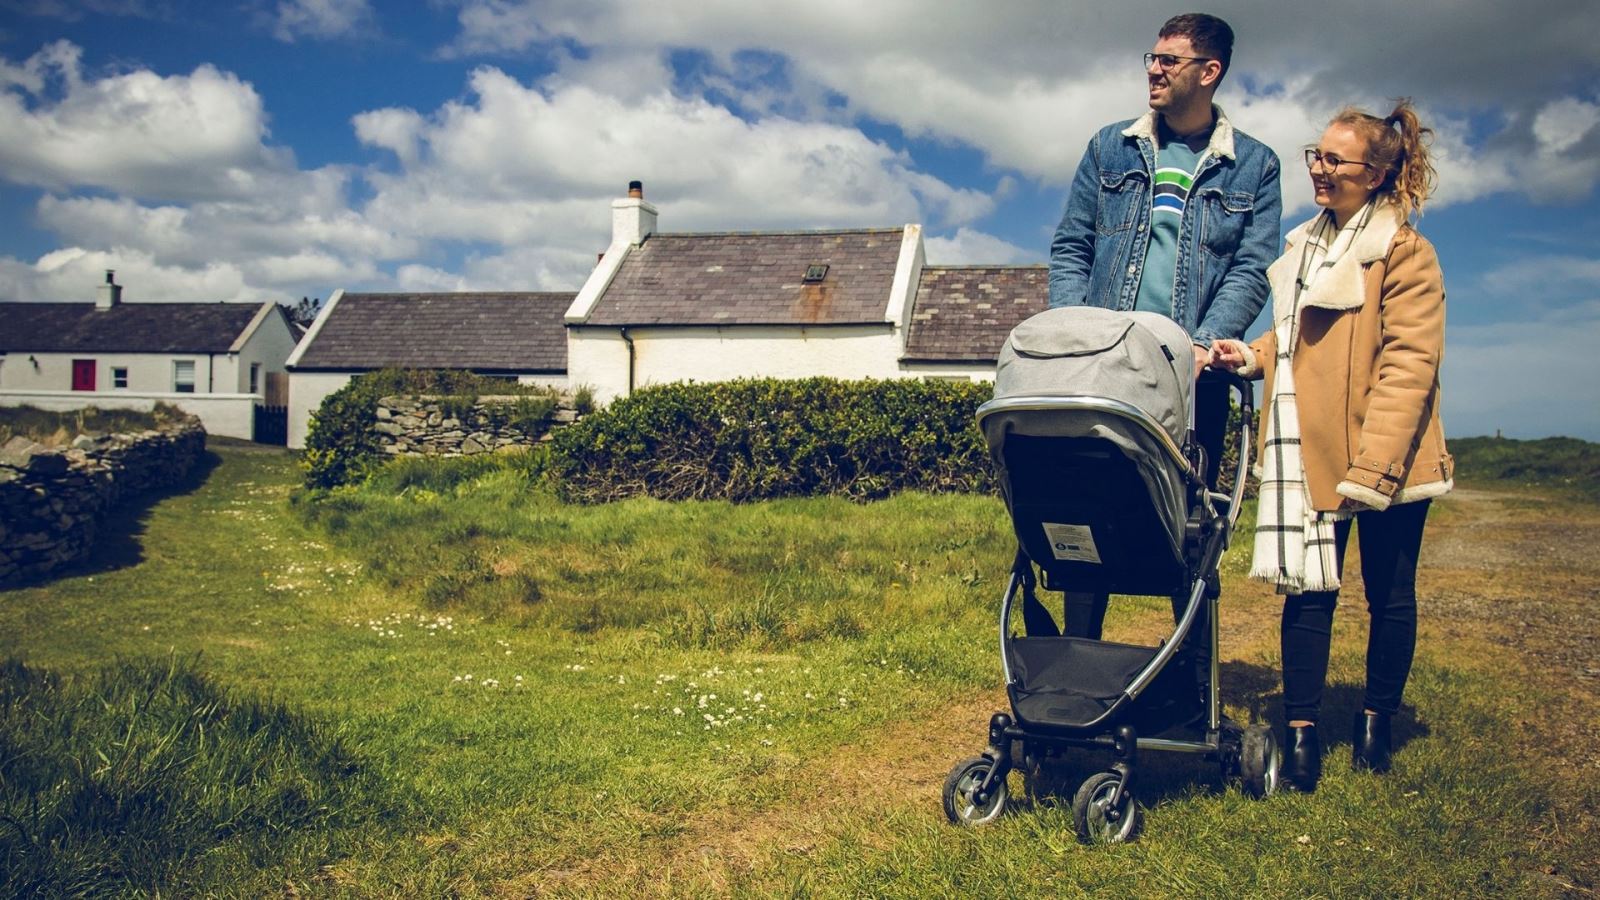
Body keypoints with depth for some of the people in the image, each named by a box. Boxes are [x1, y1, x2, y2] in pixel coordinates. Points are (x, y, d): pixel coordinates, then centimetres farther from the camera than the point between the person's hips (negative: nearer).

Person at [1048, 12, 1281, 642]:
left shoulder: (1254, 166, 9)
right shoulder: (1110, 149, 14)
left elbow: (1253, 270, 0)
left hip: (1193, 377, -1)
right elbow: (1070, 247, 11)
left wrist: (1203, 344, -16)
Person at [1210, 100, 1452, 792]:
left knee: (1389, 596, 9)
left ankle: (1376, 723, 25)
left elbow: (1408, 366, -15)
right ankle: (1301, 732, 6)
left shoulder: (1405, 253, -8)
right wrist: (1252, 356, 5)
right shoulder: (1303, 245, 14)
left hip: (1384, 459, -5)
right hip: (1310, 450, 5)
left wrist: (1372, 464, -22)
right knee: (1307, 589, 1)